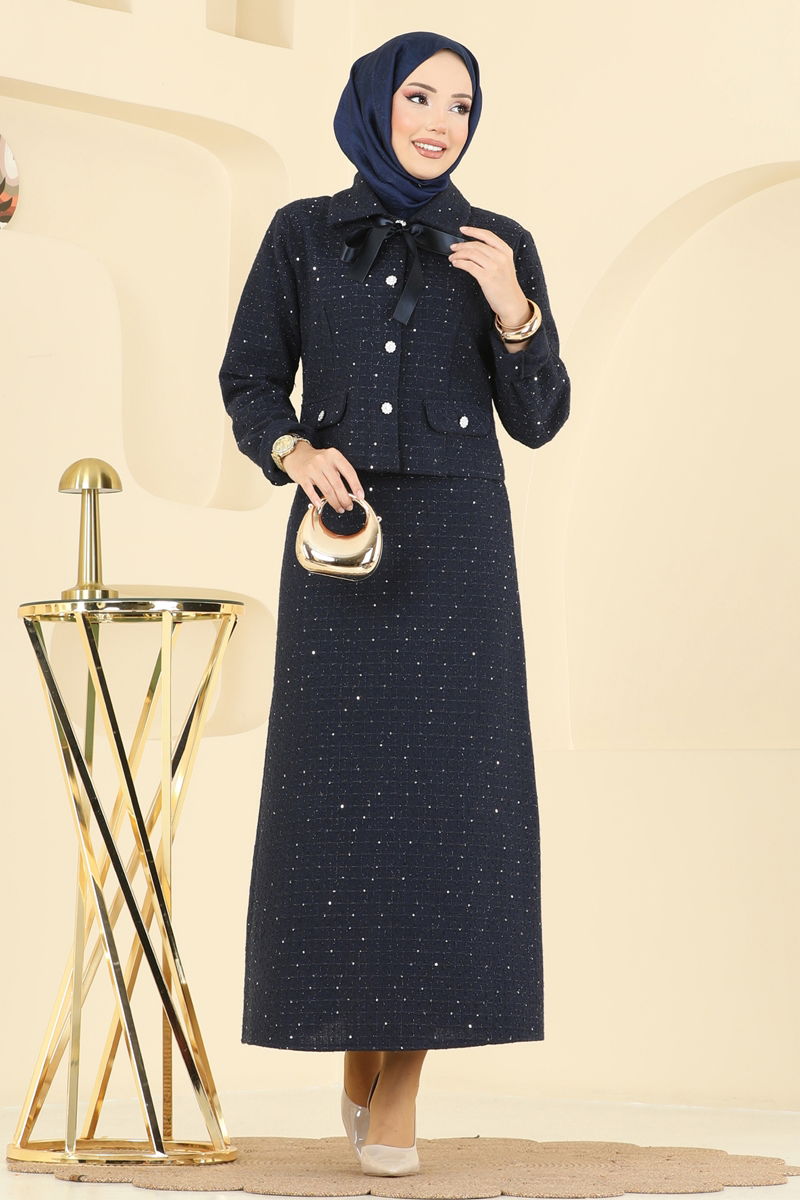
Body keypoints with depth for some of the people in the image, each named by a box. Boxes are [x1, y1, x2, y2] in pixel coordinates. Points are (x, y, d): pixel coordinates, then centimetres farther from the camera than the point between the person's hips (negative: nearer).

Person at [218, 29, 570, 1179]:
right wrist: (296, 451, -14)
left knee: (445, 796, -6)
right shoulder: (302, 235, 6)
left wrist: (511, 310, -15)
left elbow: (537, 418, 1)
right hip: (340, 538, 0)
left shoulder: (500, 249, 5)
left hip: (456, 545, 0)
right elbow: (249, 382, 7)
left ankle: (402, 1083, 1)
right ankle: (355, 1034, 18)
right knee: (340, 796, -3)